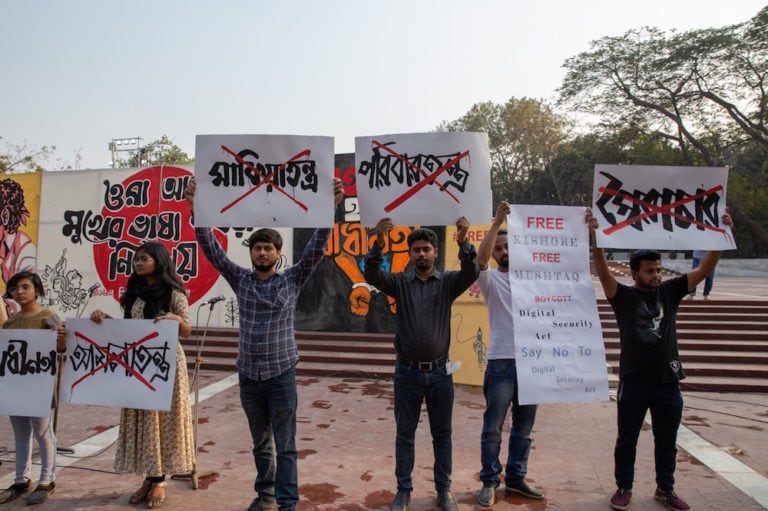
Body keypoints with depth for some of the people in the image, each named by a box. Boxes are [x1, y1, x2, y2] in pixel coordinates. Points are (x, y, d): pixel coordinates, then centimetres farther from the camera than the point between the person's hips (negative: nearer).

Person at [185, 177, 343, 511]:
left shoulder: (292, 280, -3)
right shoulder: (240, 280, 2)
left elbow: (317, 247, -11)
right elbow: (211, 248, -3)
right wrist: (196, 210, -14)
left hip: (281, 374, -3)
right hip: (248, 375, 3)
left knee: (285, 445, 5)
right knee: (261, 443, 19)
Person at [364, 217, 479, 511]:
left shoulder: (448, 282, 1)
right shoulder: (400, 282, 0)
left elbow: (471, 273, -18)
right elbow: (372, 276, -17)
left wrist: (463, 243, -35)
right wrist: (379, 244, -34)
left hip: (439, 372, 1)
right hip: (408, 372, 0)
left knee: (442, 434, 13)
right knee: (405, 435, 11)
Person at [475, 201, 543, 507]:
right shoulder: (491, 280, 0)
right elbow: (480, 257, -19)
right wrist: (496, 222, -24)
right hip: (502, 362, -3)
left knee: (523, 428, 15)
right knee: (493, 427, 4)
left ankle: (516, 478, 30)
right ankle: (489, 482, 19)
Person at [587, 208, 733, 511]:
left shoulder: (669, 292, 3)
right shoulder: (623, 296, -8)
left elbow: (704, 269, -2)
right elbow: (603, 271, -24)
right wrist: (595, 237, -38)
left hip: (668, 382, 4)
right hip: (634, 383, -3)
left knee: (666, 442, 18)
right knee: (627, 440, 11)